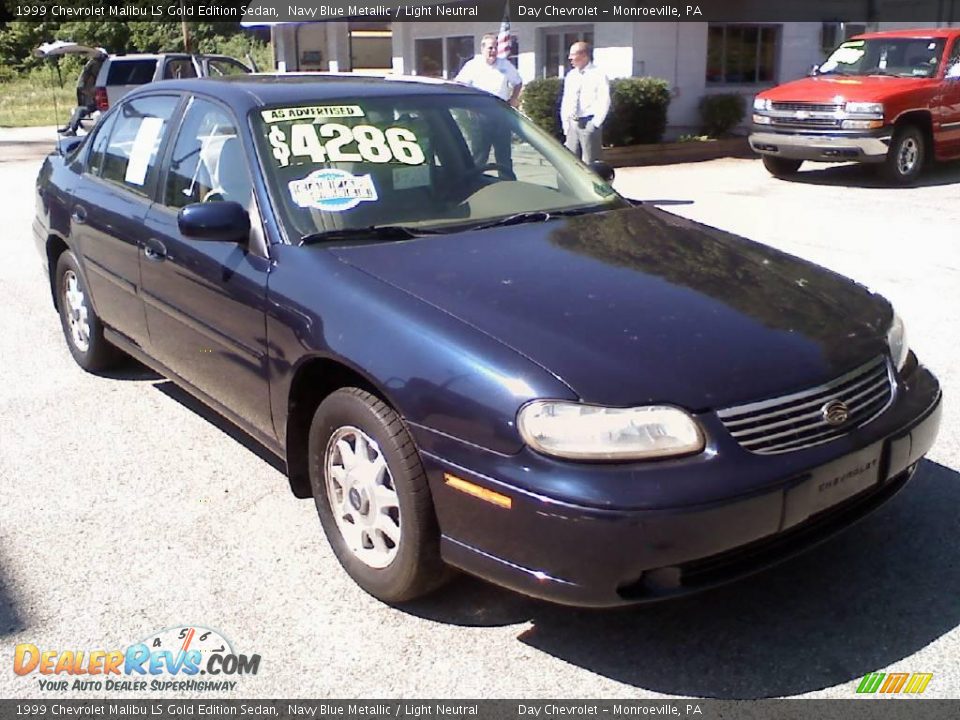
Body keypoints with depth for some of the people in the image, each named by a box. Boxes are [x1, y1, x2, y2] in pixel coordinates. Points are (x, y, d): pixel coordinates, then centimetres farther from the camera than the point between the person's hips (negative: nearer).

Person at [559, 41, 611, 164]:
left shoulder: (598, 75, -6)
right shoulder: (570, 76, 12)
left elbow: (604, 102, -10)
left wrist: (595, 123, -15)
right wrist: (565, 123, 8)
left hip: (589, 124, -6)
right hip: (572, 124, 6)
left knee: (589, 164, -2)